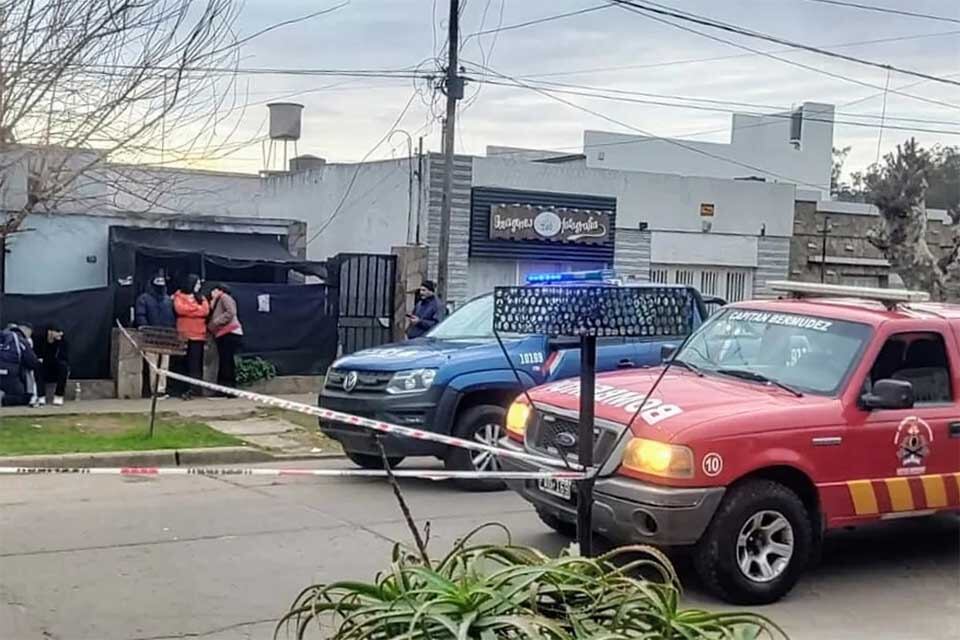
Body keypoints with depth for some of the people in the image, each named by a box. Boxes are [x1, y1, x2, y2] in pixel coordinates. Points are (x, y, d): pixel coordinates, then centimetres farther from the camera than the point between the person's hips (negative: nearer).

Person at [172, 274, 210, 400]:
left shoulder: (201, 297, 18)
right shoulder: (179, 296, 8)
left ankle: (191, 389, -11)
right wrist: (196, 308, -2)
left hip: (198, 334, 2)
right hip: (184, 334, -2)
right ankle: (188, 388, 0)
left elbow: (205, 311, 2)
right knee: (185, 362, -3)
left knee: (195, 362, -7)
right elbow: (180, 309, -11)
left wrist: (190, 307, -2)